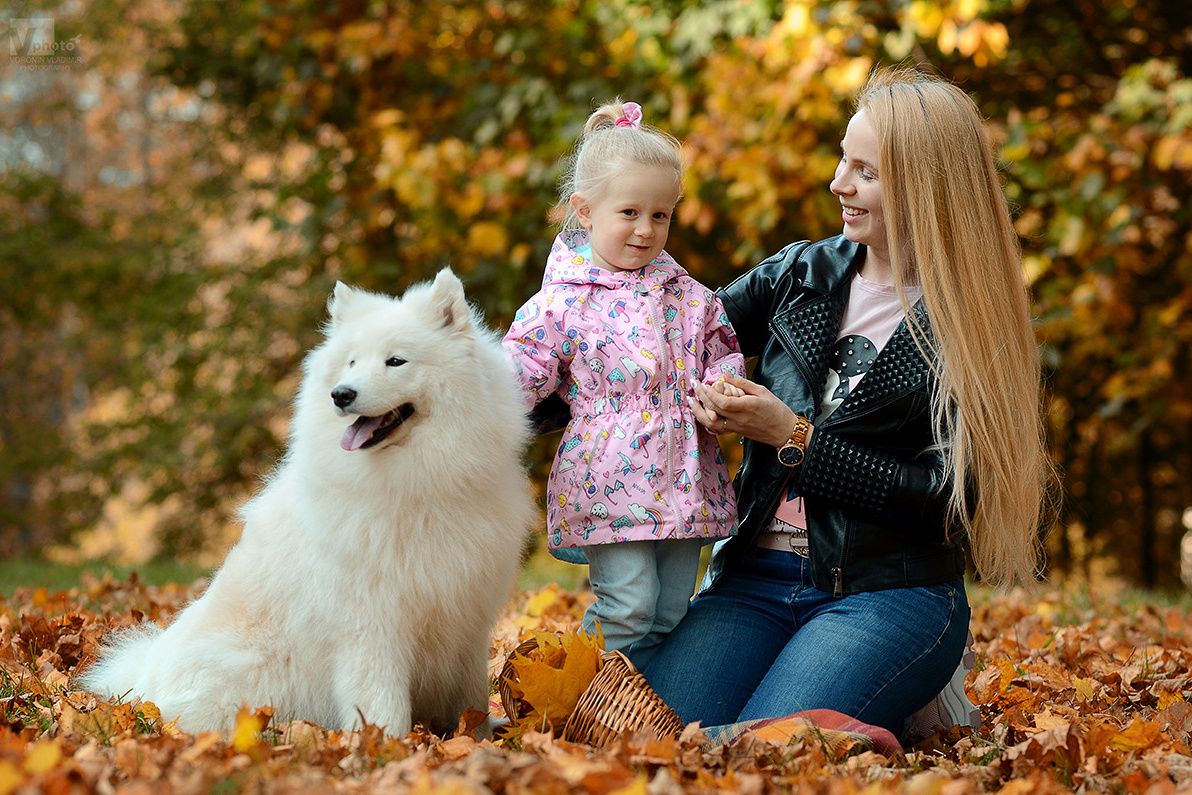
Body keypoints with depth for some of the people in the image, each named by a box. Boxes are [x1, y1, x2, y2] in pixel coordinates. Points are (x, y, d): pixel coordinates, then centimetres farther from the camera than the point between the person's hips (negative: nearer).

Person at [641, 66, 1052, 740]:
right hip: (755, 578, 4)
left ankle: (904, 710, 3)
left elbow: (944, 499, -9)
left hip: (893, 593, -4)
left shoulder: (967, 325, -3)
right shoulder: (800, 274, 10)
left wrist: (794, 439, -12)